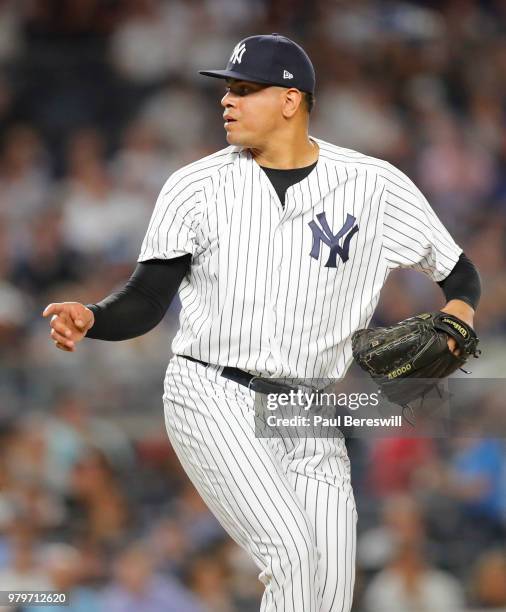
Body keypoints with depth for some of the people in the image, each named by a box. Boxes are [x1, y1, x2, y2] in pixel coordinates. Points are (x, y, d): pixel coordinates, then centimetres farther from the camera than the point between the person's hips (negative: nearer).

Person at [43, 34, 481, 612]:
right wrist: (89, 318, -22)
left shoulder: (374, 185, 1)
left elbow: (461, 275, 9)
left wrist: (456, 316, -12)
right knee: (291, 552, -23)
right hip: (213, 397, -3)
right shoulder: (196, 187, 0)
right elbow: (146, 301, -2)